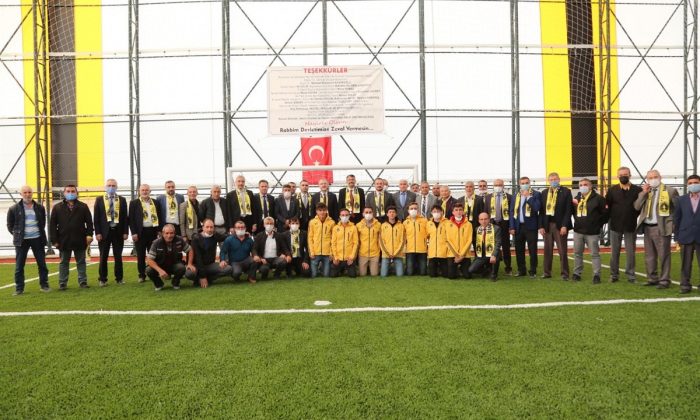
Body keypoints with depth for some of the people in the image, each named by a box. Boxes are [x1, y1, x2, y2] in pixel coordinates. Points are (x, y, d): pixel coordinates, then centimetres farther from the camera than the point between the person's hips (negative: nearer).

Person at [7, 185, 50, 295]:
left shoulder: (40, 208, 4)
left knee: (42, 264, 6)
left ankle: (44, 285, 17)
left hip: (37, 239, 1)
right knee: (19, 265, 3)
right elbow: (10, 225, 7)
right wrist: (17, 235, 2)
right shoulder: (14, 209, -2)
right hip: (22, 240, -1)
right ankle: (19, 288, 11)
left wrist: (40, 233, 7)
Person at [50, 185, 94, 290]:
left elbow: (89, 222, 2)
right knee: (64, 263, 8)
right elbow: (53, 225, 2)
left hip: (79, 240, 0)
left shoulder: (83, 206, 5)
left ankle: (83, 282, 13)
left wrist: (89, 235, -9)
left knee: (81, 262, 7)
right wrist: (54, 240, -4)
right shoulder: (57, 207, 4)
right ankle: (62, 283, 14)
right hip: (64, 241, 0)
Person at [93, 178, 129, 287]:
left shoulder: (122, 200, 6)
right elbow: (96, 217, 1)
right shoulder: (99, 199, 4)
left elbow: (125, 217, 5)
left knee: (118, 256, 6)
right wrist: (97, 232, -7)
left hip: (118, 231, 1)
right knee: (103, 257, 5)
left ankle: (119, 278, 14)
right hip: (104, 231, -1)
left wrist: (125, 232, -2)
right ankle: (102, 279, 13)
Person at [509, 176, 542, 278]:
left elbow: (537, 208, -14)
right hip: (518, 226, 4)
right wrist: (512, 227, 2)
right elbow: (512, 212, 9)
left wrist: (528, 197, -13)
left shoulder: (536, 194, 0)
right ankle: (521, 270, 18)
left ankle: (533, 271, 9)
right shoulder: (515, 196, 12)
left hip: (530, 226, -4)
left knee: (532, 250, 1)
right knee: (519, 250, 8)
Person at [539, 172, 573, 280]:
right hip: (547, 225, 4)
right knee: (547, 250, 7)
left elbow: (568, 210, -7)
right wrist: (541, 226, 1)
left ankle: (564, 273, 7)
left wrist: (564, 226, -14)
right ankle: (546, 272, 14)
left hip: (560, 225, -4)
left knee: (562, 251, 1)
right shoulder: (544, 193, 11)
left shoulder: (566, 191, -2)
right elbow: (542, 211, 9)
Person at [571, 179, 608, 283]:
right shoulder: (576, 198, 11)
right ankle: (577, 273, 19)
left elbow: (605, 213, -8)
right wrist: (577, 222, 7)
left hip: (592, 232, -5)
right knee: (577, 253, 11)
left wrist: (598, 224, -5)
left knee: (595, 254, -1)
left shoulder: (598, 198, -7)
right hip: (578, 231, 5)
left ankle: (596, 275, 3)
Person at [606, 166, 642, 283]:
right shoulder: (612, 190, 3)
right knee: (614, 251, 7)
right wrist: (611, 217, -7)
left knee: (631, 252, 4)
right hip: (615, 225, 1)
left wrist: (635, 216, -4)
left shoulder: (637, 190, 0)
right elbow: (607, 206, 0)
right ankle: (614, 274, 15)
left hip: (631, 225, -1)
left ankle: (630, 274, 13)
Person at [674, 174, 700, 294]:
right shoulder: (682, 199, 7)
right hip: (686, 237, 1)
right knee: (685, 264, 5)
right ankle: (685, 285, 11)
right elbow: (676, 218, 8)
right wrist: (677, 236, 4)